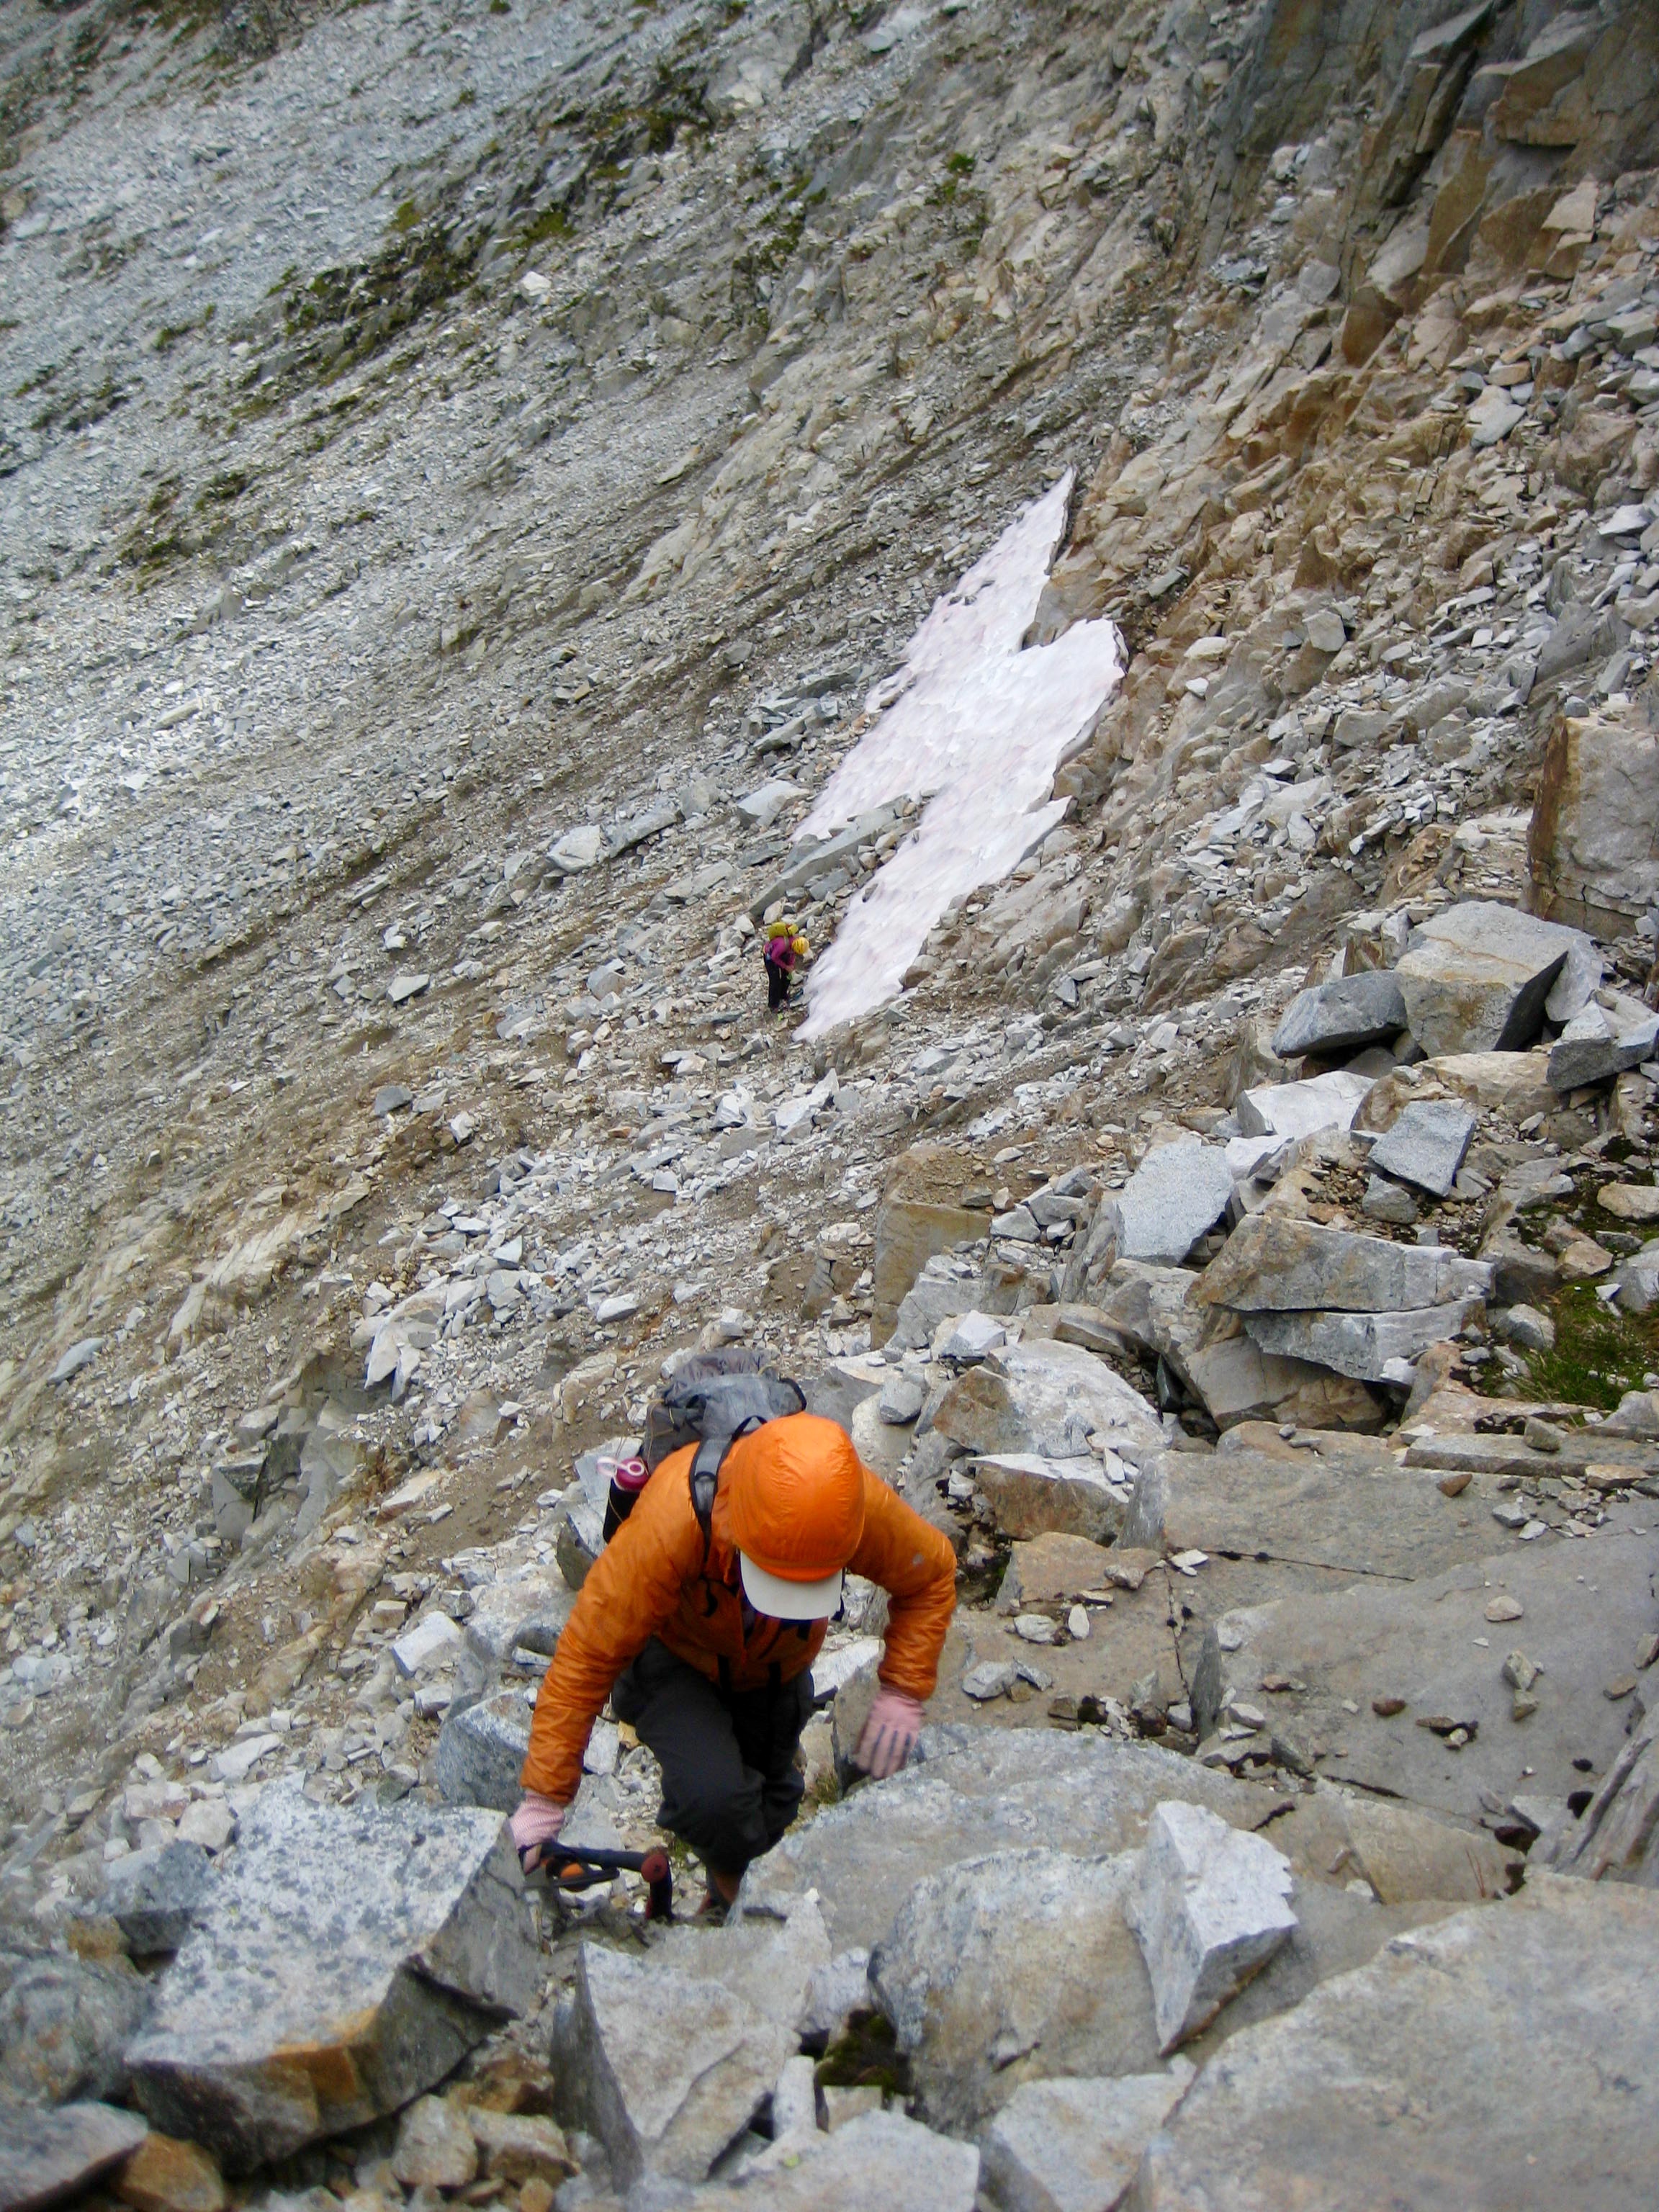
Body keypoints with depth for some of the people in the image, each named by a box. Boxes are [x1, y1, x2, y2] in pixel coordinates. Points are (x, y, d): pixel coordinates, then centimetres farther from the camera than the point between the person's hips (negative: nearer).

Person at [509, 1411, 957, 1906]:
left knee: (771, 1797, 17)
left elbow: (933, 1574, -13)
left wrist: (902, 1693, -22)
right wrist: (544, 1800, -30)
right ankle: (736, 1885, 9)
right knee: (714, 1797, -24)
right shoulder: (672, 1518, -45)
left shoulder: (864, 1507, -36)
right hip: (677, 1658, -3)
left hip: (778, 1663, 3)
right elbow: (588, 1655, -35)